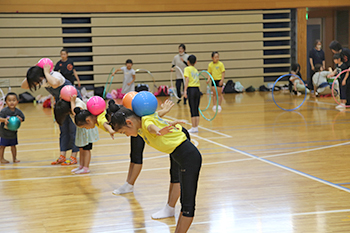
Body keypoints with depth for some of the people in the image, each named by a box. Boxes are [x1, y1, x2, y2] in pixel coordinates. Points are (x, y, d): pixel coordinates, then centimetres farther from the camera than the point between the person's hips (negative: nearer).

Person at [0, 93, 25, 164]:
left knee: (13, 146, 14)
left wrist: (19, 119, -23)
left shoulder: (18, 111, -5)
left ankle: (14, 158, 26)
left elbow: (22, 119, 0)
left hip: (13, 132, 4)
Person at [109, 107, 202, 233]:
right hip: (185, 158, 11)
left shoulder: (146, 121, -19)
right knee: (184, 202, 17)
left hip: (189, 156, -11)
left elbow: (151, 126, -46)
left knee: (188, 205, -8)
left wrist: (158, 132, -64)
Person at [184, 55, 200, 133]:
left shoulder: (187, 69, -2)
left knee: (193, 110, -3)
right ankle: (196, 127, 12)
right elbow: (197, 80, 13)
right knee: (196, 110, 9)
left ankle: (193, 128, 0)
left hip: (191, 89, -6)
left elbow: (187, 79, -13)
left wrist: (185, 90, -17)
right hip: (197, 90, 6)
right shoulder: (196, 70, 16)